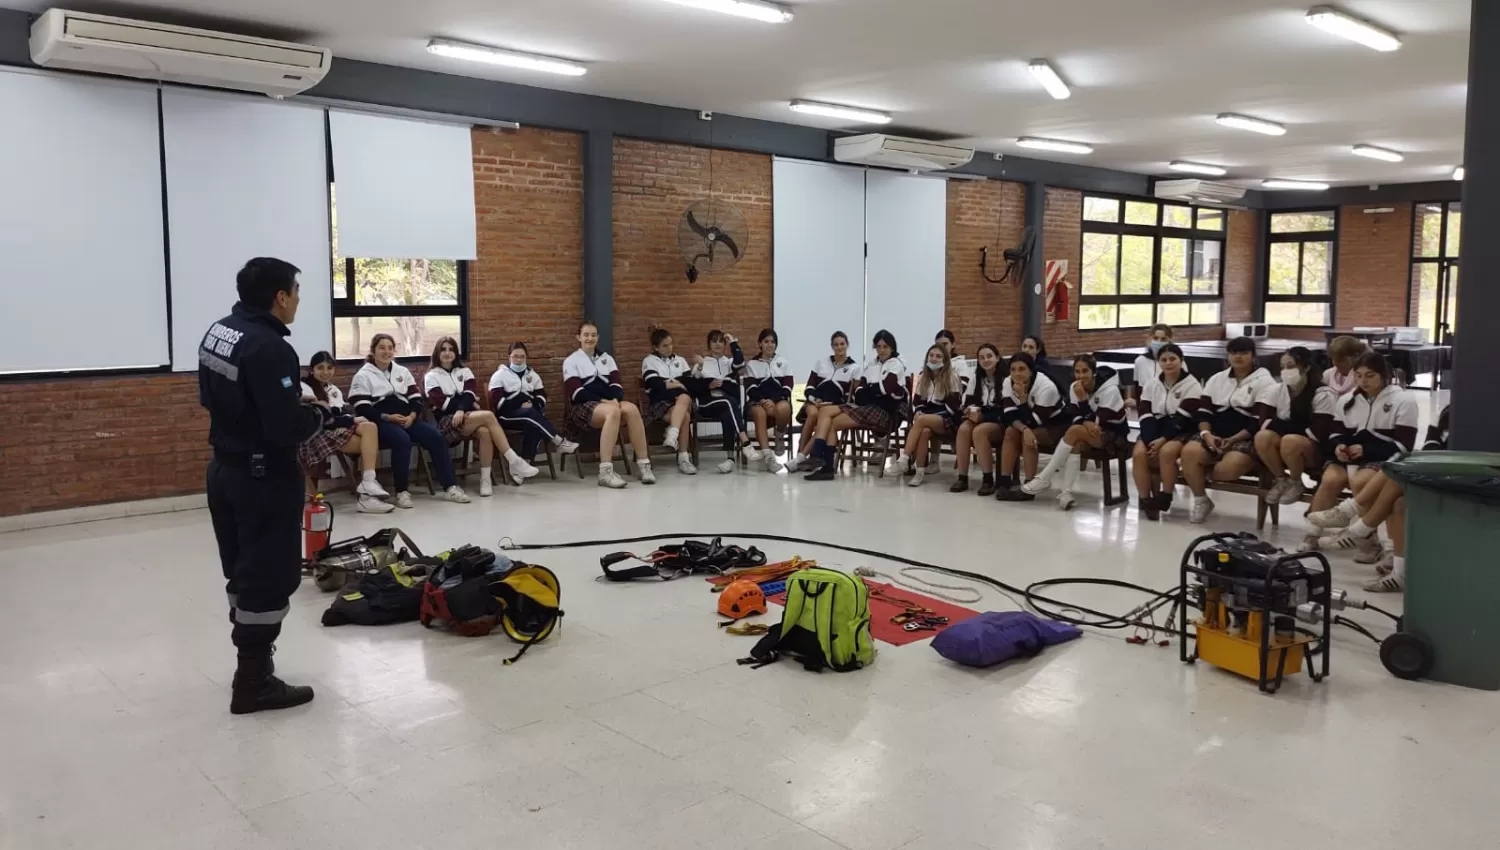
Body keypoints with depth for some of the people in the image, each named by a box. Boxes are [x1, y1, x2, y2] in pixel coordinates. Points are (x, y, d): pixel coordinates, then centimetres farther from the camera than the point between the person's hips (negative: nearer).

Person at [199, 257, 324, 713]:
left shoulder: (217, 332, 5)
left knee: (242, 572, 19)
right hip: (264, 477, -10)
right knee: (269, 578, 1)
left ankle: (251, 661, 32)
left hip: (225, 468, 10)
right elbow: (287, 429, -28)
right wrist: (317, 414, -8)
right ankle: (254, 684, 10)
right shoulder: (269, 348, -25)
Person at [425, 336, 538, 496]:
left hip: (467, 416, 4)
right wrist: (467, 402, -5)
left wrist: (461, 409, -20)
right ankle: (514, 462, -33)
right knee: (488, 416, -31)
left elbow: (470, 394, 0)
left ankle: (485, 479, -28)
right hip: (446, 422, -3)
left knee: (485, 432, -35)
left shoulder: (464, 371, 18)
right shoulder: (431, 376, 9)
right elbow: (440, 402, -6)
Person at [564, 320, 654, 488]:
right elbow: (576, 391, -6)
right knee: (613, 412, -39)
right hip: (585, 406, -4)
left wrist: (615, 399, -14)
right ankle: (605, 471, -45)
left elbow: (616, 383, 9)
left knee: (632, 409, -32)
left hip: (610, 401, 4)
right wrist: (601, 400, -19)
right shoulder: (571, 361, 8)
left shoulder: (606, 358, 22)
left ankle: (643, 464, -31)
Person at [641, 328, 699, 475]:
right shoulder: (649, 361, 13)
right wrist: (677, 384, -2)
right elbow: (654, 385, -4)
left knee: (684, 398, -38)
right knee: (684, 416, -36)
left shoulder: (680, 360, 25)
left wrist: (669, 383, -4)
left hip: (684, 399, 3)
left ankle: (672, 436, -56)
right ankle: (684, 458, -41)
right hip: (660, 402, -3)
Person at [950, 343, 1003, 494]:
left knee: (979, 431, -35)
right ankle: (962, 477, -24)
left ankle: (988, 479, -26)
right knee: (963, 429, -28)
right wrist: (972, 410, -14)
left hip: (999, 420, -5)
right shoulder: (976, 378, 13)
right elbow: (968, 401, 10)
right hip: (979, 417, 5)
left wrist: (983, 415, -20)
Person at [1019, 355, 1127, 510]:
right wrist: (1086, 423, -30)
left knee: (1075, 430, -31)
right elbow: (1073, 417, -8)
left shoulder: (1109, 390, -21)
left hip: (1114, 435, -6)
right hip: (1090, 433, 6)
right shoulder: (1074, 387, -4)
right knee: (1077, 441, -30)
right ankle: (1066, 492, -38)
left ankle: (1044, 478, -29)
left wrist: (1083, 399, -29)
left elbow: (1099, 423, -23)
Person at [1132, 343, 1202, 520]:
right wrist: (1152, 442, -17)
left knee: (1167, 452, -35)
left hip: (1180, 432, -4)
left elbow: (1182, 419, -13)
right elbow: (1146, 416, 1)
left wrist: (1163, 440, -24)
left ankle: (1165, 498, -20)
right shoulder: (1151, 384, 11)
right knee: (1139, 453, -27)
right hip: (1154, 431, 4)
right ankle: (1145, 499, -19)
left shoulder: (1191, 385, -3)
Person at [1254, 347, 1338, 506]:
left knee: (1289, 441, -37)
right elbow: (1268, 420, 8)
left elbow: (1318, 432, -19)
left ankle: (1296, 483, -9)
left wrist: (1286, 427, -15)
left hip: (1316, 451, -5)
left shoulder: (1323, 394, -12)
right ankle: (1280, 480, -4)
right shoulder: (1279, 390, 7)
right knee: (1262, 437, -28)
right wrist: (1272, 426, -14)